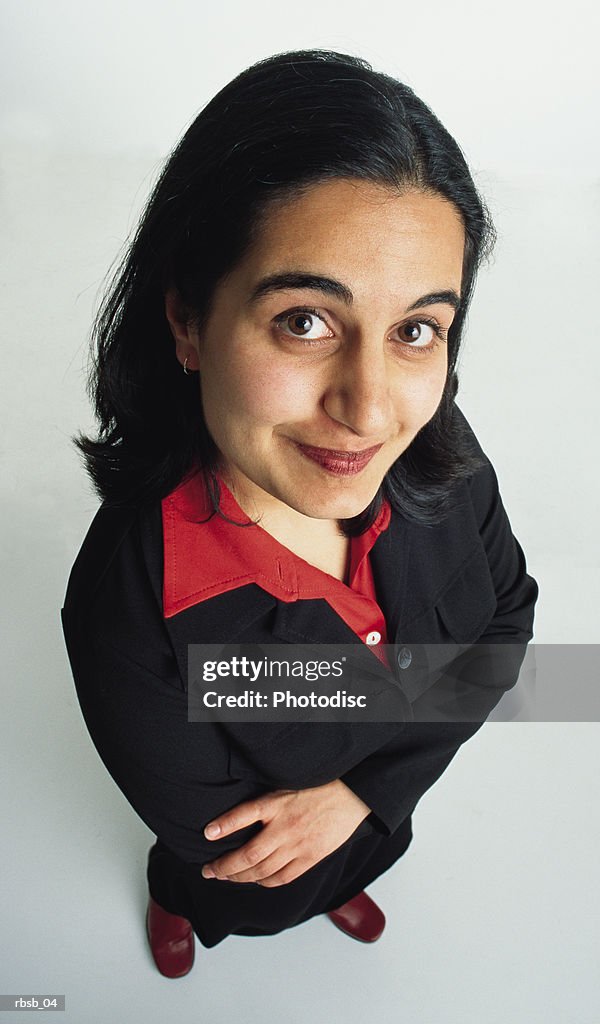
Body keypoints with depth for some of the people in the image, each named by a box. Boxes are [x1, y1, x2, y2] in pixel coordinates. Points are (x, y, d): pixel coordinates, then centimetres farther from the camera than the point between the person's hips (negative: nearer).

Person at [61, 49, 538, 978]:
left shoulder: (441, 454, -32)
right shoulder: (126, 613, -43)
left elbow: (508, 616, -15)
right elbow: (221, 841, -27)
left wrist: (365, 791, -22)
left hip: (383, 812, 3)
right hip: (242, 878, -2)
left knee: (346, 864, 39)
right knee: (201, 884, 35)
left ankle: (340, 889, 76)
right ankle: (172, 904, 72)